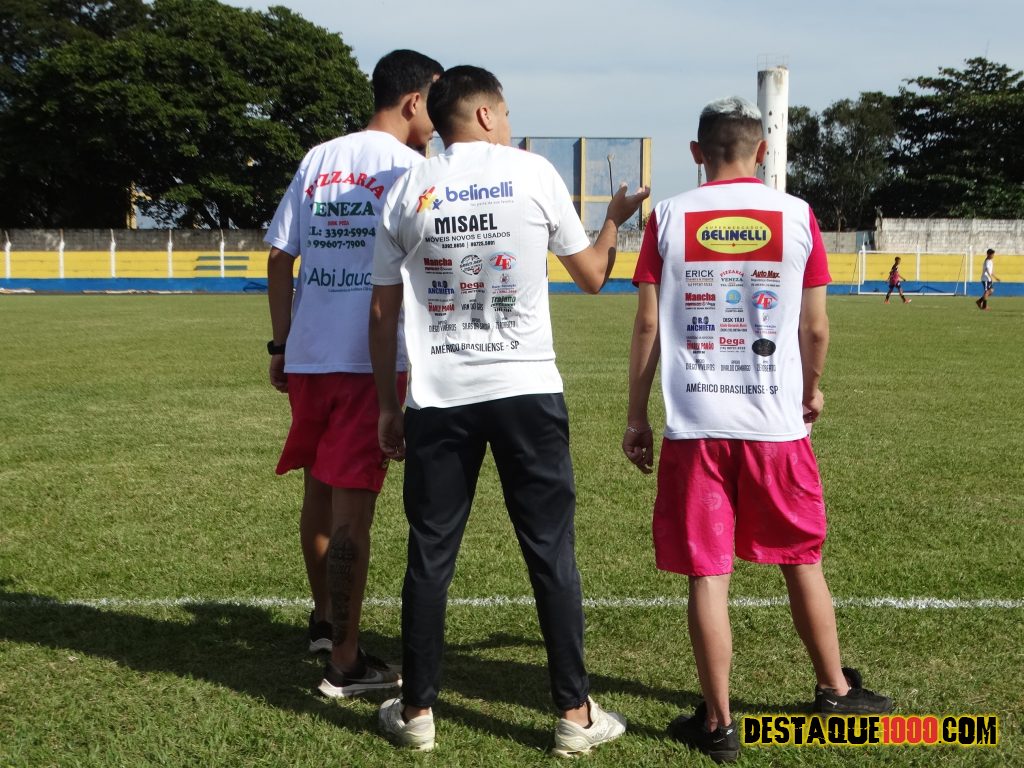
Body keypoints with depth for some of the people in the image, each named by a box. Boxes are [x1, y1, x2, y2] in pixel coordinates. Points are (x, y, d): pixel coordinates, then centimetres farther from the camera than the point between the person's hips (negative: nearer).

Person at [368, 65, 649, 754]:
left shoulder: (408, 189, 6)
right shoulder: (533, 172, 2)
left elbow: (383, 311, 7)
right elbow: (591, 277, 10)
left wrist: (386, 406, 15)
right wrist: (615, 221, 29)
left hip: (439, 400, 2)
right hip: (527, 392, -2)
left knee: (430, 554, 9)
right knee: (552, 550, 6)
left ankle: (416, 712, 18)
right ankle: (577, 714, 12)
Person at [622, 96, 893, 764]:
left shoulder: (669, 218, 1)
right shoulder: (797, 216, 1)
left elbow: (647, 324, 0)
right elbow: (816, 326, 4)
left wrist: (636, 416, 7)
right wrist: (812, 390, 22)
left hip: (694, 425, -1)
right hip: (777, 422, 1)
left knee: (707, 574, 5)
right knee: (803, 562, 17)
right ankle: (835, 690, 33)